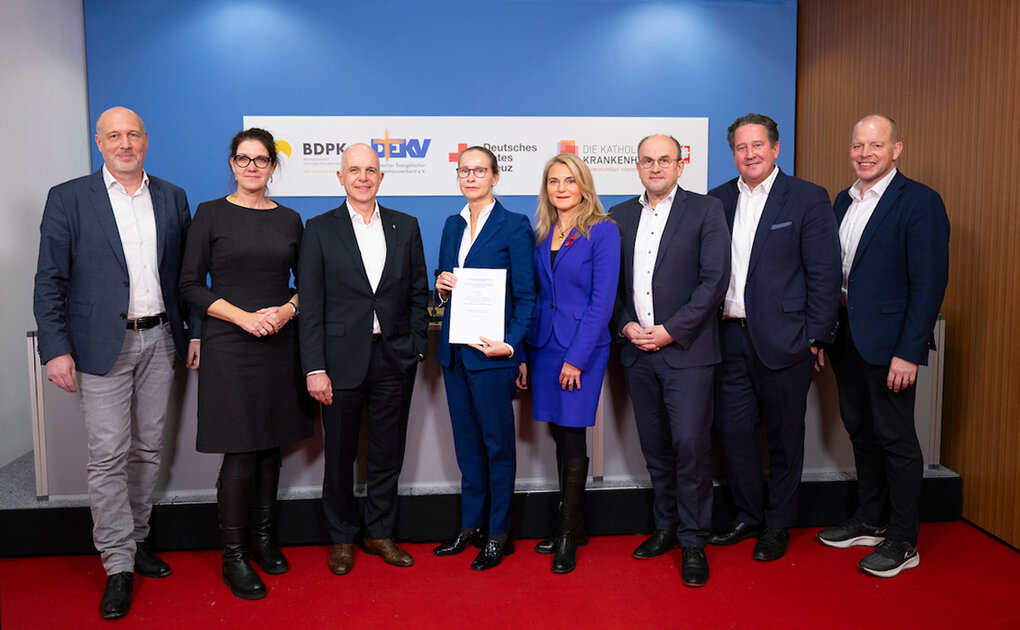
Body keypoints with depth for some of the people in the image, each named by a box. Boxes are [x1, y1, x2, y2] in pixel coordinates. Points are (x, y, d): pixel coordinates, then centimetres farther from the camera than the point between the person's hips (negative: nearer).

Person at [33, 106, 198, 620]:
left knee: (148, 449, 12)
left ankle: (136, 538, 29)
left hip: (160, 340, 3)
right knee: (108, 456, -1)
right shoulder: (68, 198, -1)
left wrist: (195, 332, 6)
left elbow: (187, 274, 11)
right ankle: (118, 564, 11)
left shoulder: (172, 198, 8)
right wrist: (56, 349, -10)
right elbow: (50, 281, -3)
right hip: (104, 345, -3)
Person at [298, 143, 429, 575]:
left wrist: (416, 346, 0)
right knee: (340, 456, 10)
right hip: (342, 358, -2)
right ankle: (342, 539, 29)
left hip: (395, 359, 2)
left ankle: (379, 532, 29)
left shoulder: (406, 227, 7)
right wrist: (314, 367, -10)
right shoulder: (320, 229, 0)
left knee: (388, 455, 11)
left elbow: (419, 293, 9)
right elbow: (310, 304, -4)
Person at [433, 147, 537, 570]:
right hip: (454, 348, 6)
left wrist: (509, 344, -20)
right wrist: (441, 285, -2)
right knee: (466, 441, 14)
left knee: (497, 442, 3)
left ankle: (498, 534, 16)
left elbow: (525, 295, -8)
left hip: (491, 349, -6)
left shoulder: (514, 226, -5)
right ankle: (471, 525, 27)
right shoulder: (452, 226, 14)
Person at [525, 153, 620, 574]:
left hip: (582, 347, -6)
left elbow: (602, 300, -12)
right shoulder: (542, 234, 11)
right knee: (559, 435, 12)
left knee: (572, 437, -1)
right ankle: (573, 525, 26)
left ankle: (569, 535, 13)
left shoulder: (603, 231, -7)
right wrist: (526, 351, 8)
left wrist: (576, 358, -16)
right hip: (544, 345, 6)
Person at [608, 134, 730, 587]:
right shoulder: (619, 216, 12)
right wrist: (625, 326, -4)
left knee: (691, 443, -5)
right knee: (654, 446, 12)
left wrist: (670, 330, -13)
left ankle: (693, 541, 11)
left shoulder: (706, 210, 0)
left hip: (686, 348, -4)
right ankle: (666, 527, 29)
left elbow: (714, 279, -8)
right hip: (637, 349, 4)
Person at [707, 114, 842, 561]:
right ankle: (749, 516, 29)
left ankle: (778, 525, 27)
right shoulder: (718, 200, 9)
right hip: (732, 336, 4)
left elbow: (825, 273, -6)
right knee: (731, 428, 9)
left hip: (783, 340, -4)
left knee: (784, 436, 9)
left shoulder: (807, 198, -3)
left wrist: (815, 337, -9)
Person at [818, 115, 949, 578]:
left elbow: (929, 283, -15)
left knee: (896, 439, 3)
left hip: (889, 342, -7)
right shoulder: (843, 200, 11)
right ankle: (869, 521, 33)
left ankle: (902, 541, 18)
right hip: (846, 338, 7)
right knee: (862, 431, 17)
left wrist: (909, 352, -19)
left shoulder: (920, 202, -11)